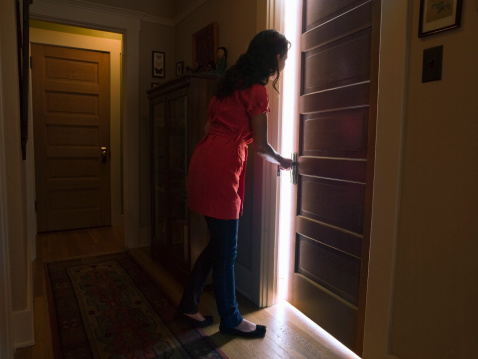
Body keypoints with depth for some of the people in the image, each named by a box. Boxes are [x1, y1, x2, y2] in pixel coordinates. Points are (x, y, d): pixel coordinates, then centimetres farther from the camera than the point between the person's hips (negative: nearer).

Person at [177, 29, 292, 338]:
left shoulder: (232, 82, 18)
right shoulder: (258, 91, -8)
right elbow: (261, 146, -5)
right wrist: (281, 161, 15)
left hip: (205, 161, 9)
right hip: (221, 169, -9)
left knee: (219, 242, 17)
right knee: (227, 249, 4)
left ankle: (189, 304, 31)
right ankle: (230, 319, 23)